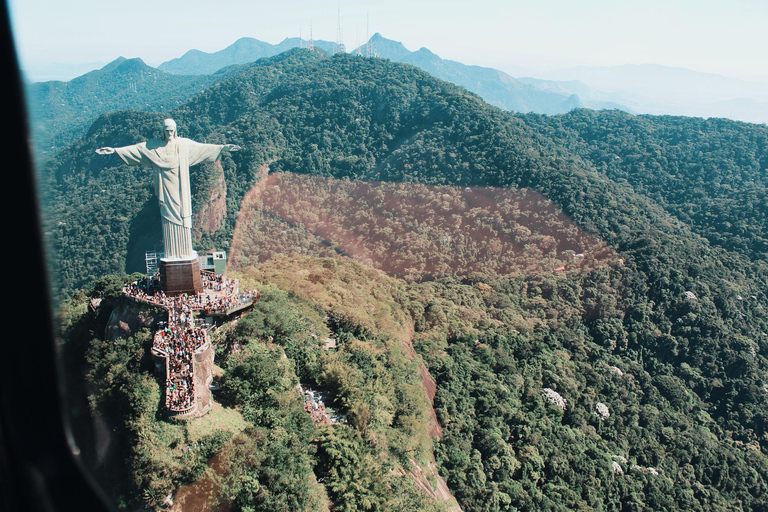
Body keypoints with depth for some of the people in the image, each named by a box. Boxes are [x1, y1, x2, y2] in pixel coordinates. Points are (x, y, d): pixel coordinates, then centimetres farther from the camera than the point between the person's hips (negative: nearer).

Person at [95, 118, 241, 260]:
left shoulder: (185, 143, 6)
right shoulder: (154, 145, 5)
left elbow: (203, 147, 9)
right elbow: (135, 148, 3)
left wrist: (222, 147, 6)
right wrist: (115, 150, -4)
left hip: (180, 187, 1)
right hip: (166, 188, 0)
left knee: (182, 216, 0)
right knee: (168, 217, -1)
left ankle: (185, 251, 7)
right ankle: (171, 254, 4)